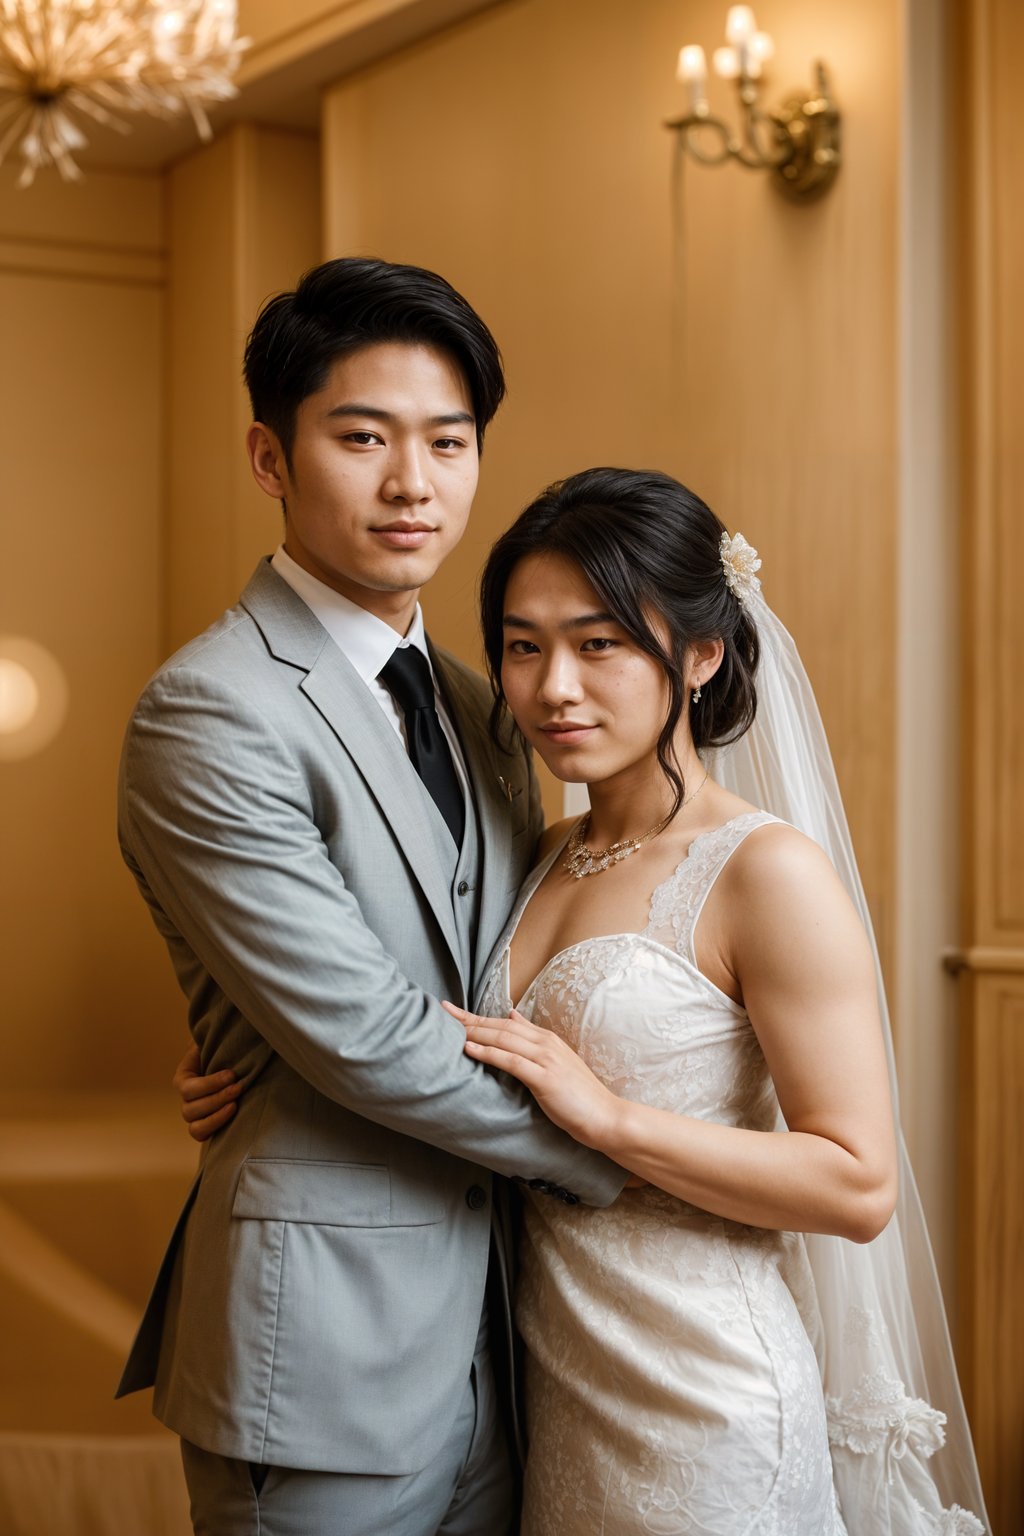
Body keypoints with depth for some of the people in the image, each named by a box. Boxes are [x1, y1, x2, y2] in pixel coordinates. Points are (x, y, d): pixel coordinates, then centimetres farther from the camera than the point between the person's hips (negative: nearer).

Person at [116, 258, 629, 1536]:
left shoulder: (476, 707, 12)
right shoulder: (209, 711, -15)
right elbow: (360, 1032, -19)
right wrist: (617, 1150, -10)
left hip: (487, 1325, 8)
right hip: (327, 1347, -7)